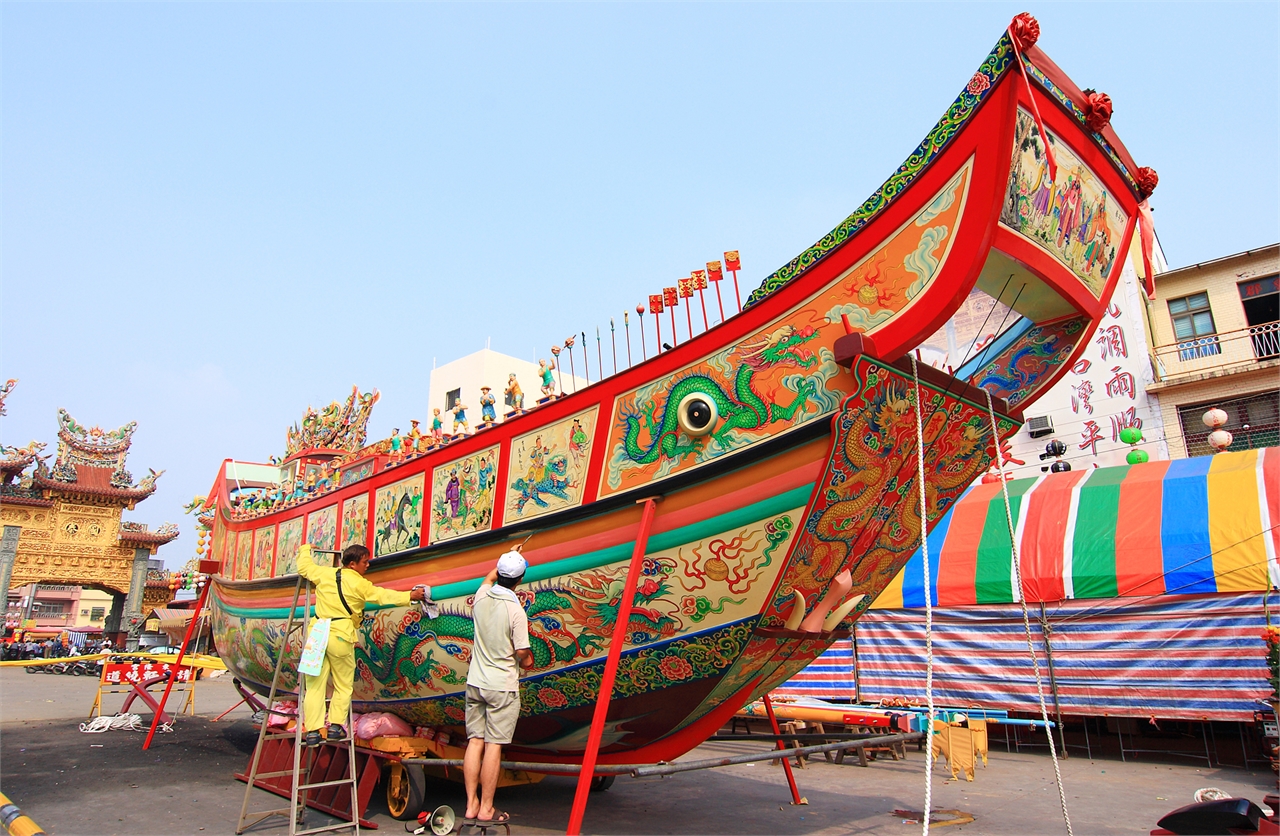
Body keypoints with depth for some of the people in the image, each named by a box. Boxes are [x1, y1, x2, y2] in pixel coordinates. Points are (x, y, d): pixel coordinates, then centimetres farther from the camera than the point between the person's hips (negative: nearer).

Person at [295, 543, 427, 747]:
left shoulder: (324, 573, 7)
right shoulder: (359, 584, -4)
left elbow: (304, 567, 22)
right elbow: (383, 596, 2)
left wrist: (306, 549, 41)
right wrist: (409, 596, 10)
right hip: (340, 637, -4)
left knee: (315, 685, 7)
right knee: (343, 686, 11)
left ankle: (312, 731, 5)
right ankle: (335, 725, 10)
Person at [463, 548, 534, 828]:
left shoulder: (481, 597, -1)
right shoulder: (515, 610, -17)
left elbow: (490, 576, 23)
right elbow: (522, 653, -13)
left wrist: (509, 556, 35)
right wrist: (528, 661, 10)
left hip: (475, 682, 6)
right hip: (502, 685, -6)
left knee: (475, 741, 10)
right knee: (494, 746, 1)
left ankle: (471, 806, 15)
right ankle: (486, 810, 8)